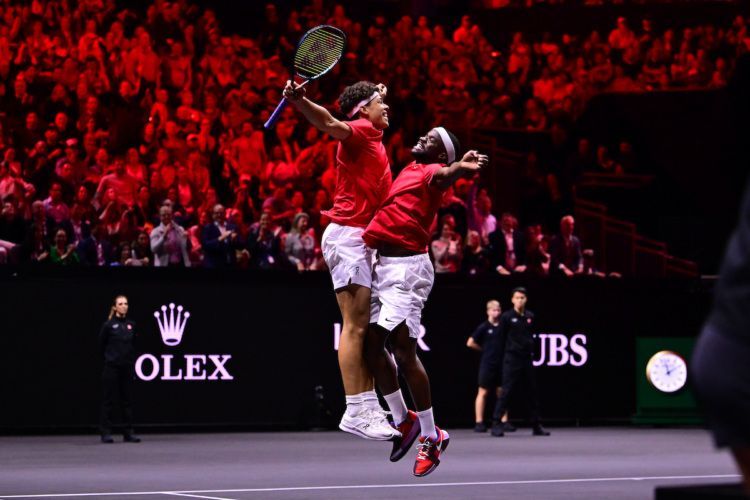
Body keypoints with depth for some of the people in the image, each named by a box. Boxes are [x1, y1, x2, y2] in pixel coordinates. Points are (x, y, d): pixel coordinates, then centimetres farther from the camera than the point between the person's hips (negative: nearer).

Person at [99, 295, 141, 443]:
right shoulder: (108, 325, -6)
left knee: (127, 400, 6)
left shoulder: (131, 325, 6)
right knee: (108, 399, 0)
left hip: (127, 367, 4)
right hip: (112, 367, -4)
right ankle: (106, 433, 3)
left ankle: (128, 432, 10)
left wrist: (132, 361, 11)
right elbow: (102, 345, 4)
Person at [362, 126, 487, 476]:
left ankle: (432, 437, -2)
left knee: (403, 350, -11)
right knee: (372, 345, 8)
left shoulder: (431, 171, -5)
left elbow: (444, 174, -31)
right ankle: (403, 420, 23)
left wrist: (461, 166, -52)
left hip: (407, 268, -8)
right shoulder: (409, 170, 19)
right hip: (382, 264, 9)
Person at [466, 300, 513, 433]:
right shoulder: (484, 327, -4)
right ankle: (479, 423, 1)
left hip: (501, 365, 4)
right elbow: (470, 343, -2)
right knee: (483, 392, 0)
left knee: (502, 392, 6)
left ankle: (504, 422, 9)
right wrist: (485, 349, 2)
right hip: (487, 364, -4)